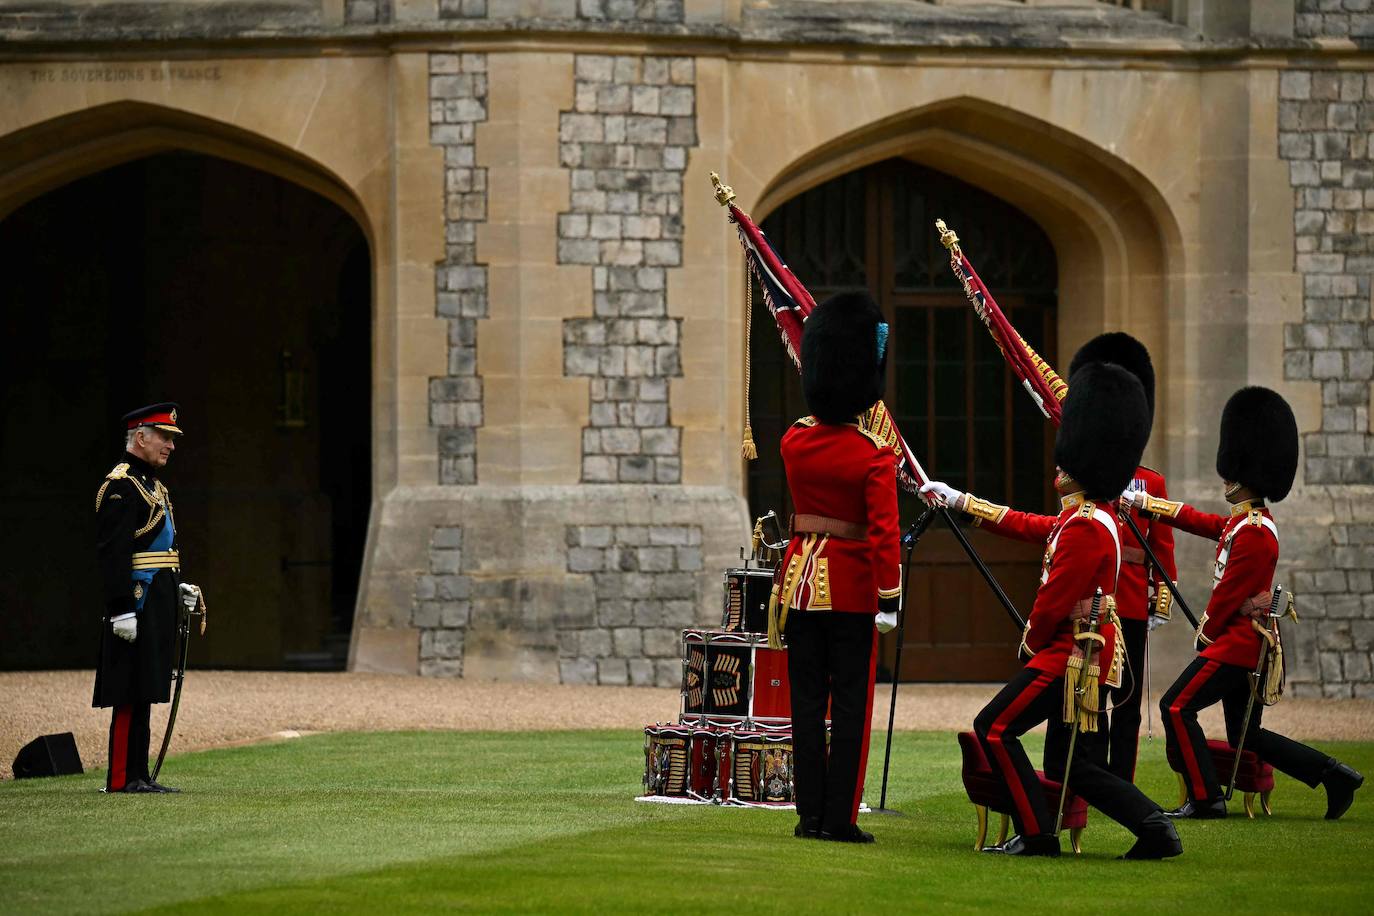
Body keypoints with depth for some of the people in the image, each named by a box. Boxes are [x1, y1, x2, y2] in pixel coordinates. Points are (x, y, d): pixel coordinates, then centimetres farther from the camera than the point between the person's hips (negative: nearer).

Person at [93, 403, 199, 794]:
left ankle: (138, 776, 13)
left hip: (156, 605, 10)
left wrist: (177, 588, 17)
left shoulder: (152, 485, 19)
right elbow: (113, 554, -19)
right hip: (137, 602, -10)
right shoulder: (121, 486, -12)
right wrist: (122, 609, -23)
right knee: (131, 692, -9)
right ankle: (122, 777, -7)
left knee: (144, 693, 10)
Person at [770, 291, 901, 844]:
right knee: (850, 704, 1)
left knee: (807, 700, 9)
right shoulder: (875, 455, -13)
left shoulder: (794, 441, 2)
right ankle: (840, 817, 0)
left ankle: (811, 814, 8)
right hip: (852, 584, -4)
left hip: (800, 578, 4)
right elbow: (883, 529, -21)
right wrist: (889, 590, -20)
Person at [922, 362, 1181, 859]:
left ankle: (1036, 835, -3)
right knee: (1071, 766, 12)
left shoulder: (1085, 528, -20)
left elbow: (1054, 601, -19)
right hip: (1093, 652, 10)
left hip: (1069, 654, -10)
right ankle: (1156, 828, 3)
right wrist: (961, 501, 32)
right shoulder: (1097, 516, 13)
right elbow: (1028, 525, 26)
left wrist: (1031, 641, 0)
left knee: (994, 728, -2)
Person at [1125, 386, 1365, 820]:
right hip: (1251, 646, 10)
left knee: (1177, 707, -6)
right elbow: (1196, 519, 25)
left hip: (1236, 641, -10)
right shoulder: (1243, 521, 12)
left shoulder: (1253, 533, -19)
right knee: (1246, 734, 13)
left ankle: (1205, 799, -6)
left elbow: (1229, 592, -16)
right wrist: (1143, 501, 29)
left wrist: (1206, 633, -1)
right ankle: (1334, 776, 9)